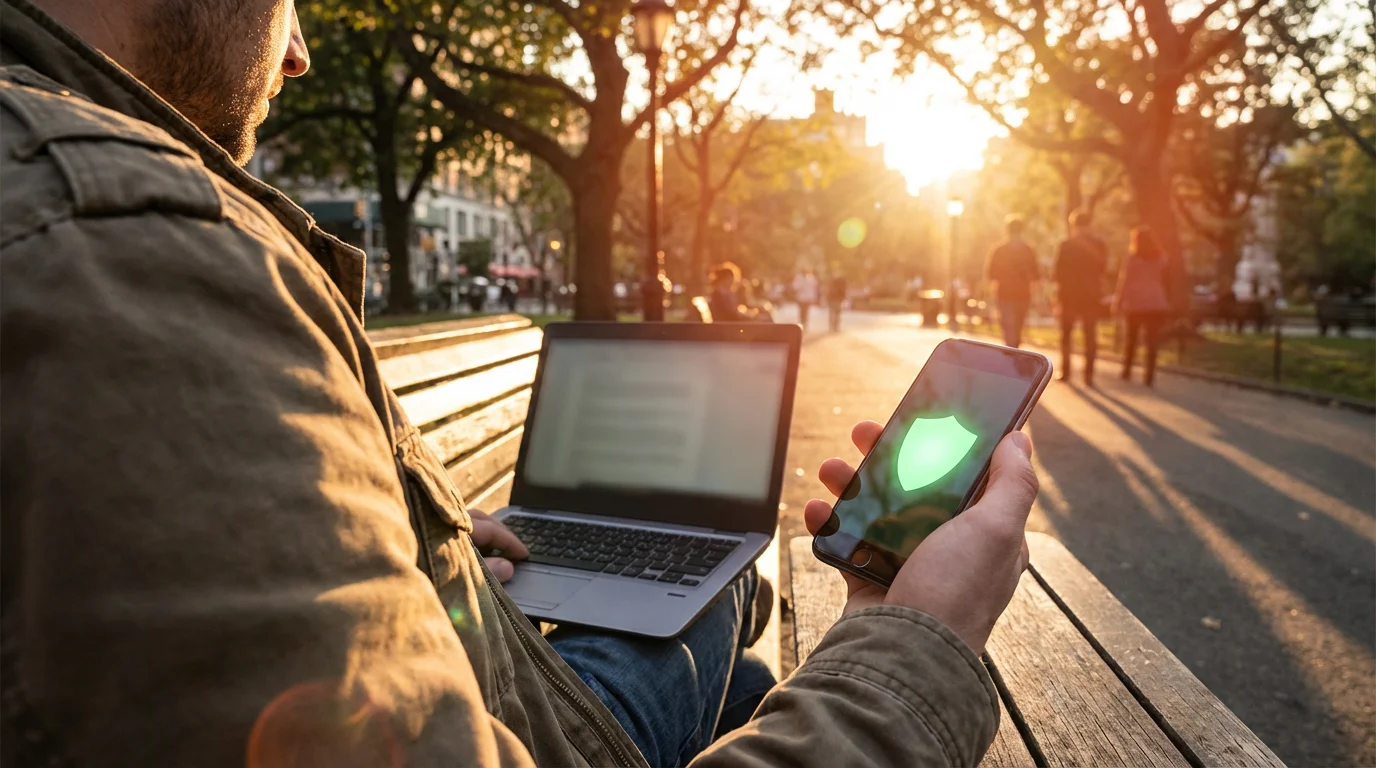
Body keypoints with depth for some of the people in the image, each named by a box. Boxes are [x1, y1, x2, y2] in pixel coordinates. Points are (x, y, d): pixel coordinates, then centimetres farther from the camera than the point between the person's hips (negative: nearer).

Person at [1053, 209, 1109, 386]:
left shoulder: (1066, 245, -7)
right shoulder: (1099, 245, 0)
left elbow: (1059, 272, -7)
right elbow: (1102, 269, 6)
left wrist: (1061, 292, 5)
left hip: (1069, 295, -1)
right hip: (1092, 296, 1)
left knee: (1066, 334, 13)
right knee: (1090, 336, 4)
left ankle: (1065, 371, 10)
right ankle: (1089, 374, -2)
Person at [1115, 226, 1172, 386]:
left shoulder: (1131, 258, -4)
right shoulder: (1161, 258, 6)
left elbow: (1124, 282, -6)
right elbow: (1165, 282, 4)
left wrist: (1118, 303, -2)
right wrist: (1167, 303, 9)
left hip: (1135, 303, -1)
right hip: (1155, 303, 1)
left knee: (1131, 338, 13)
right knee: (1152, 339, -1)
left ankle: (1127, 372, 17)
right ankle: (1149, 375, -9)